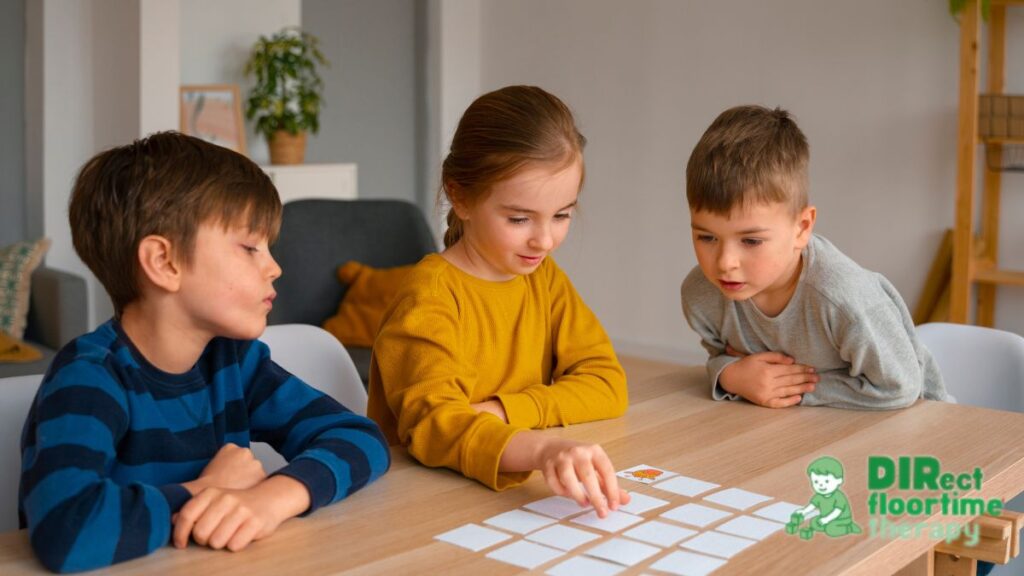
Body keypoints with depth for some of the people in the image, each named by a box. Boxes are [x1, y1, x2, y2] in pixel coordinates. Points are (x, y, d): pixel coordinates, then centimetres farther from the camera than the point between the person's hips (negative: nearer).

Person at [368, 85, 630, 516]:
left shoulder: (544, 276, 8)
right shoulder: (432, 295, -14)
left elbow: (606, 383, 1)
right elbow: (432, 423, -28)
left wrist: (500, 412, -15)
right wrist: (542, 449, -46)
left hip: (515, 491, 5)